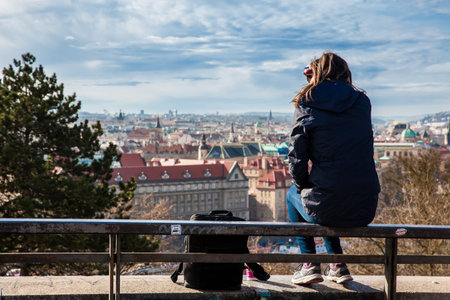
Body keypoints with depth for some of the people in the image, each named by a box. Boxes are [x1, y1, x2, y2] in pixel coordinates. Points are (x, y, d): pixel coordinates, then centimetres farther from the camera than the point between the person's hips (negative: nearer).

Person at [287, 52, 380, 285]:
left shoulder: (307, 105, -4)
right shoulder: (362, 102, 6)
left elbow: (297, 159, -6)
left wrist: (303, 185, 15)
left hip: (325, 208, -4)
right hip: (365, 209, 4)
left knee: (293, 195, 30)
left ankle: (309, 263, 21)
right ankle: (337, 266, 32)